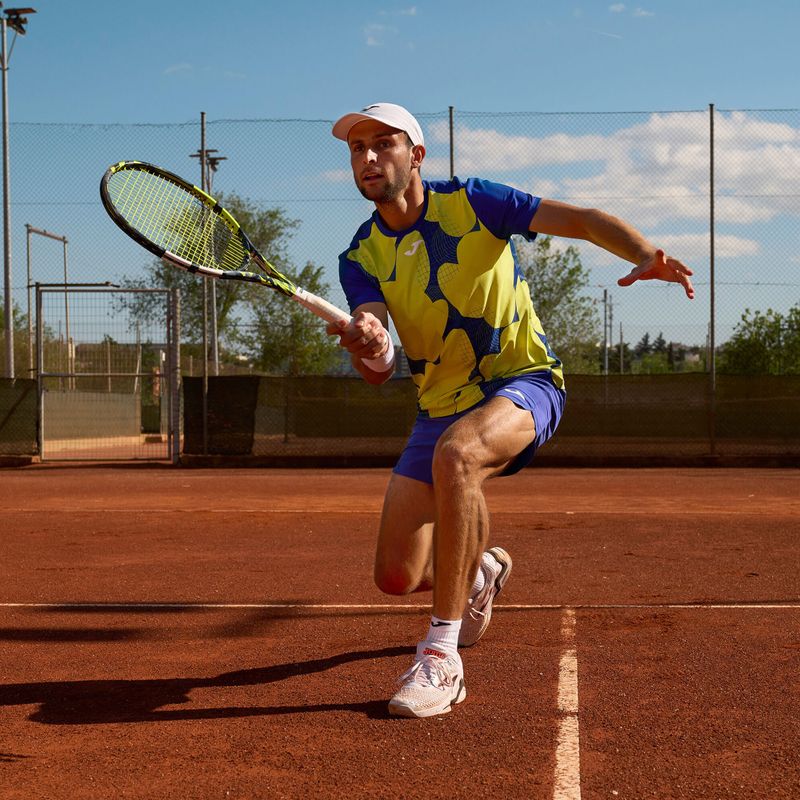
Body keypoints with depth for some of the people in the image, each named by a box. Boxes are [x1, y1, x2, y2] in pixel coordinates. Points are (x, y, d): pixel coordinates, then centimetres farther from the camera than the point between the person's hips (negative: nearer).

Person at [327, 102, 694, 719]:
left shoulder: (470, 202, -9)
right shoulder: (362, 258, -2)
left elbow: (583, 220, -11)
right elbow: (378, 372, -16)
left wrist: (646, 255, -31)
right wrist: (369, 348, -41)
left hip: (524, 382, -4)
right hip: (442, 406, 5)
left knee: (456, 453, -40)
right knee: (396, 576, 0)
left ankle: (441, 657, -34)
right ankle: (479, 573, 39)